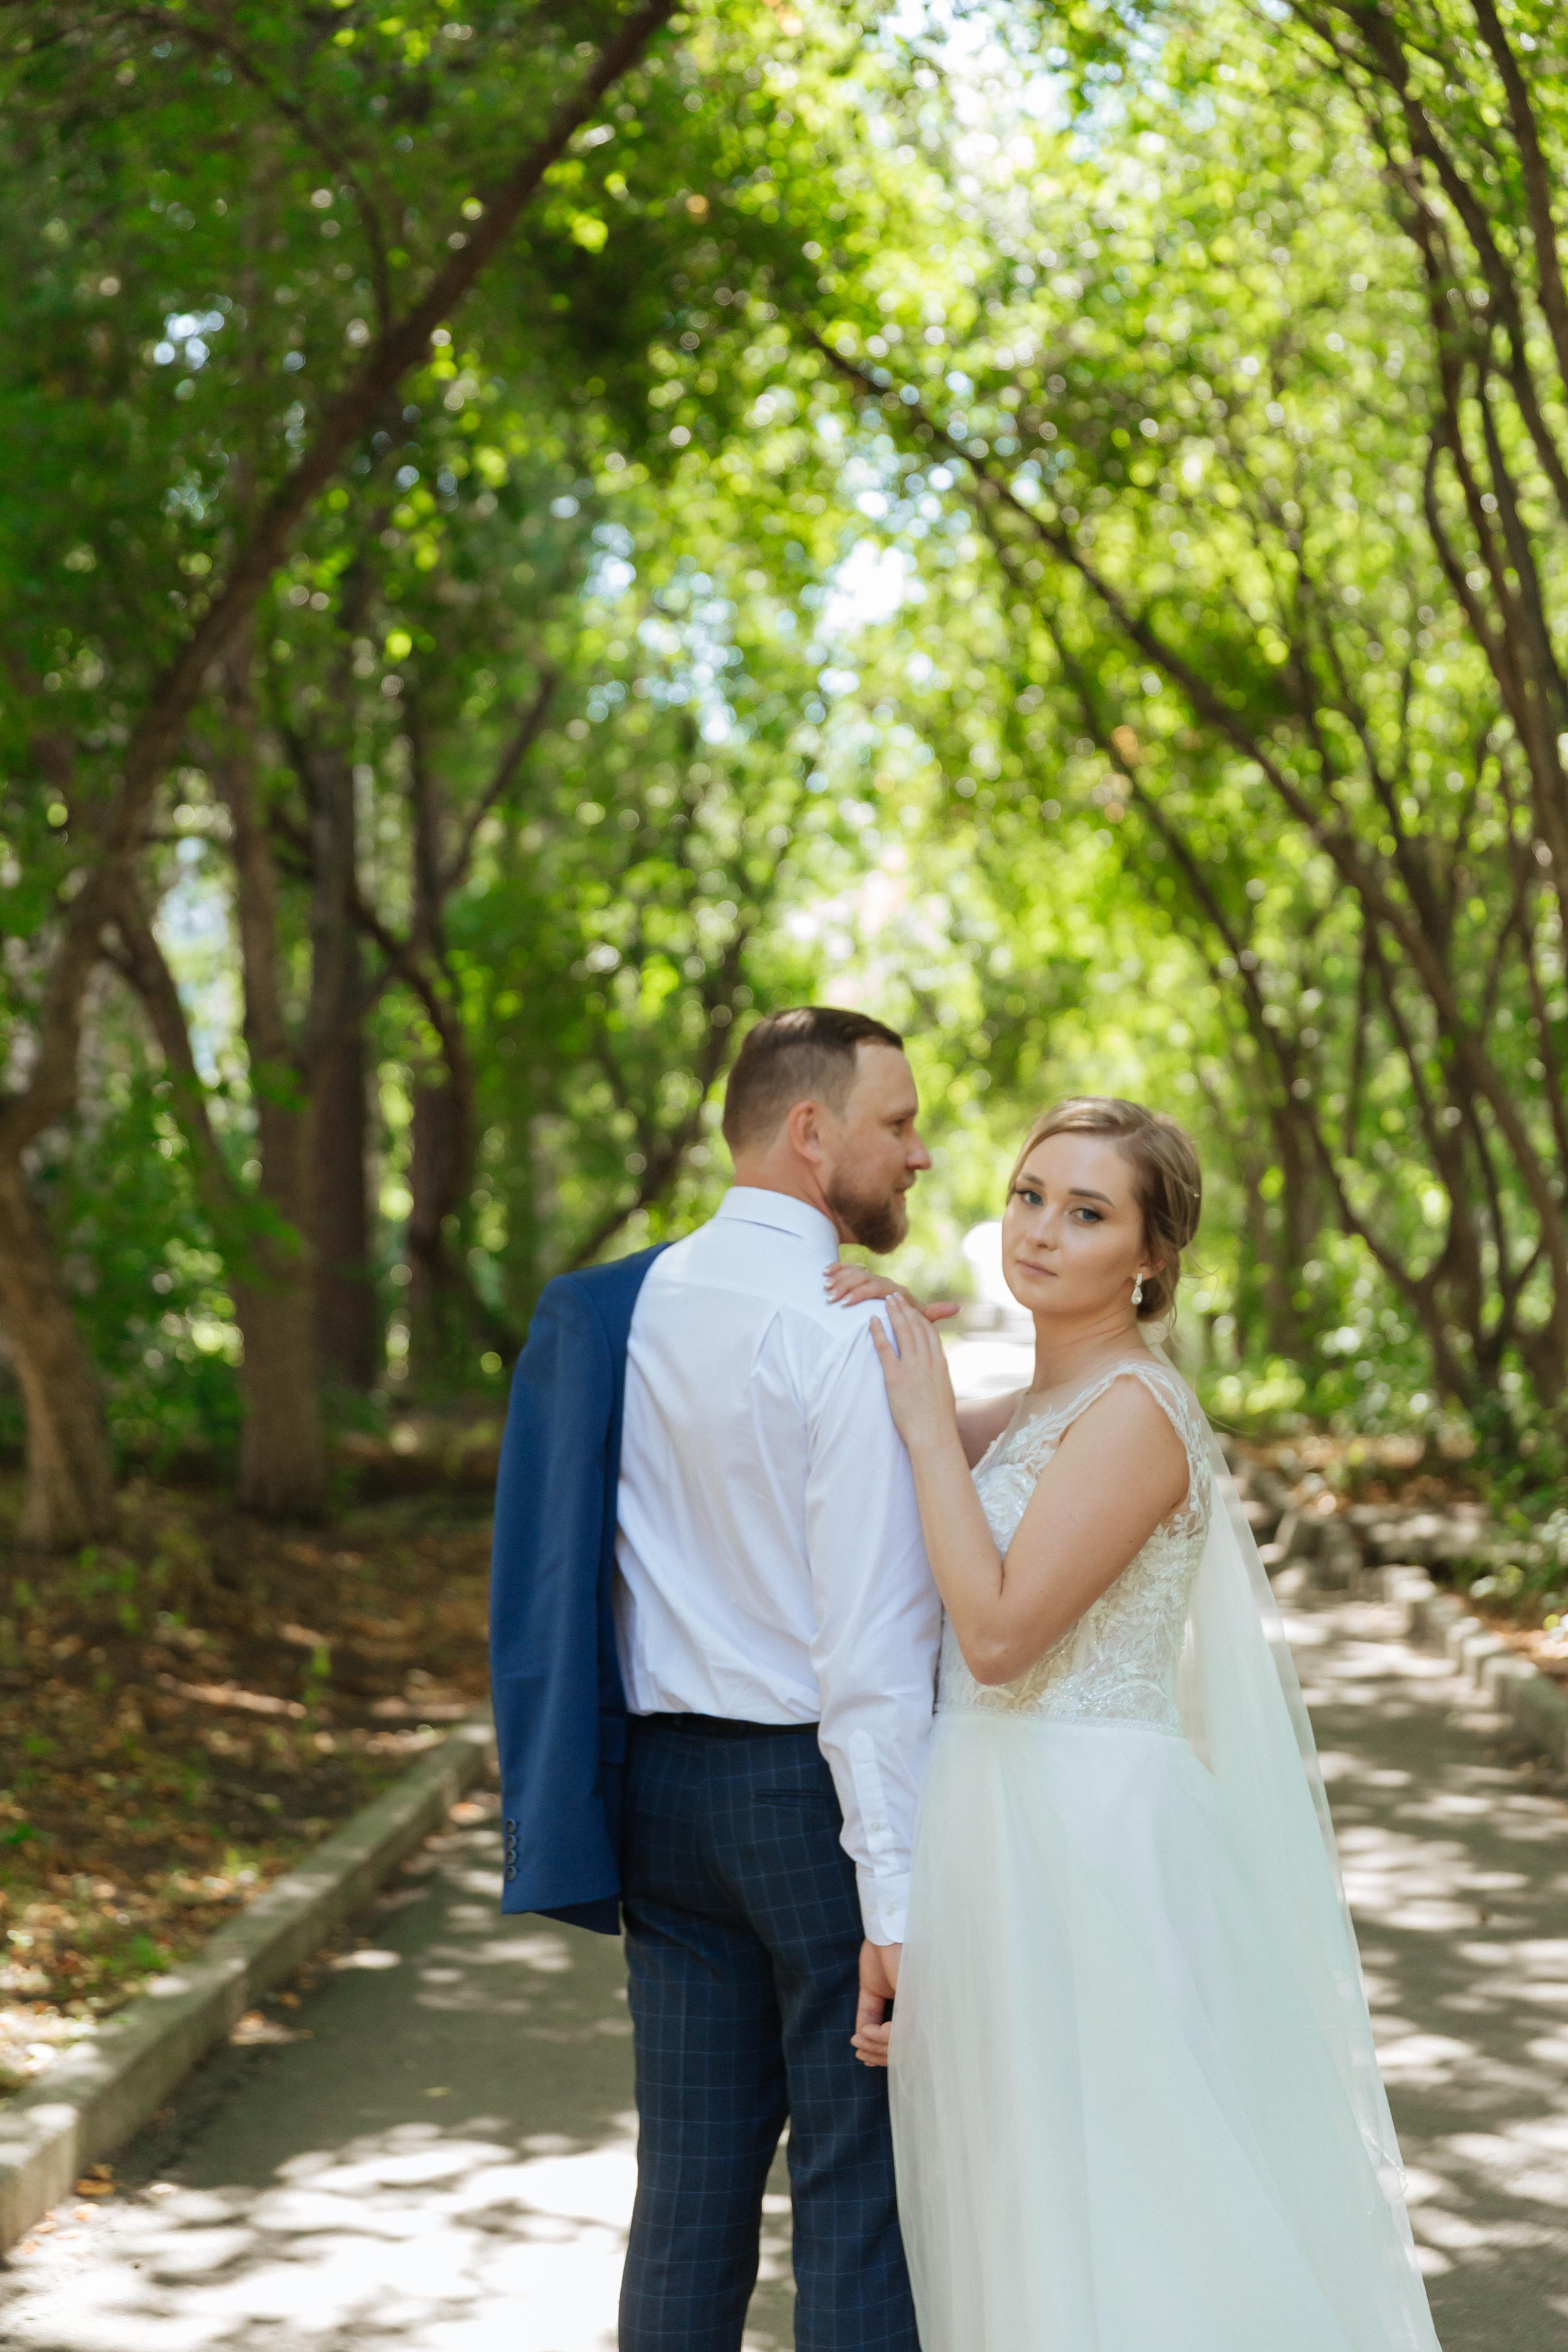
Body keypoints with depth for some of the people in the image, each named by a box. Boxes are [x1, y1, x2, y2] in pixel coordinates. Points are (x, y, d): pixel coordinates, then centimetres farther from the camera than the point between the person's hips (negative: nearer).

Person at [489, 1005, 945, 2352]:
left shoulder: (623, 1309, 7)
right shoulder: (848, 1331, -15)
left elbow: (605, 1574, 12)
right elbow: (872, 1637, -19)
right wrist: (896, 1887, -19)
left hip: (659, 1777, 7)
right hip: (816, 1785, -7)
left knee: (690, 2185, 13)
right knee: (861, 2192, 3)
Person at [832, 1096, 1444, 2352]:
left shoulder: (1134, 1410, -16)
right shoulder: (1038, 1410, 12)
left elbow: (998, 1634, -22)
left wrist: (931, 1424, -16)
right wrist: (883, 1335, 2)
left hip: (1090, 1832, -9)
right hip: (1015, 1821, 9)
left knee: (1104, 2192, -1)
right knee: (1037, 2200, 17)